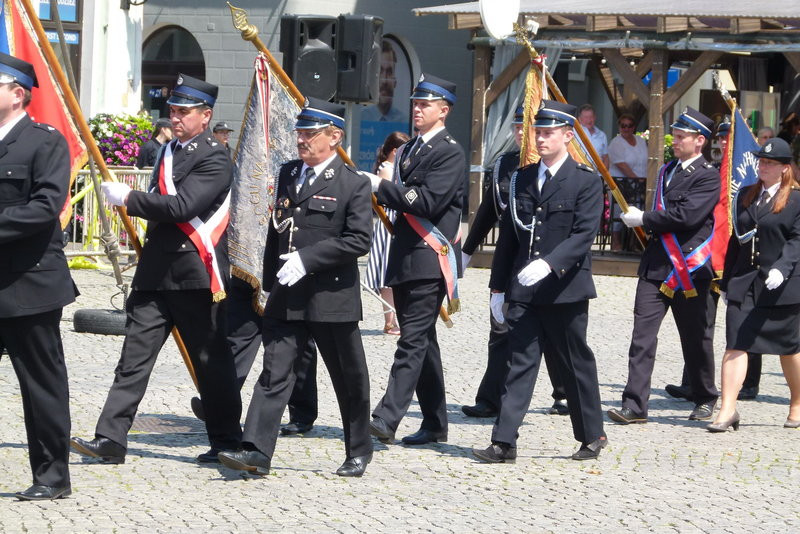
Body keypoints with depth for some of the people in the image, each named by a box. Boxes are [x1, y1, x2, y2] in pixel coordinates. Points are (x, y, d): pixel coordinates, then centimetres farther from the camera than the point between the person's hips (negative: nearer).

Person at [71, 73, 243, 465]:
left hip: (195, 275, -7)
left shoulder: (214, 160, -10)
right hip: (155, 272, 7)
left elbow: (182, 206, -23)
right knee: (134, 356, -1)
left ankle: (226, 441, 15)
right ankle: (111, 439, -5)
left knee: (211, 362, 3)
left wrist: (128, 198, -16)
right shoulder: (167, 152, 17)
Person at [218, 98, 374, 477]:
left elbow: (358, 240, -14)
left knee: (349, 380, 8)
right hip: (286, 299, 5)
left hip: (332, 298, -5)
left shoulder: (353, 185, -6)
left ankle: (358, 452, 22)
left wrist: (307, 258, -20)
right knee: (274, 374, -5)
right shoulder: (287, 175, 13)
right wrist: (269, 282, 16)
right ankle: (256, 451, -12)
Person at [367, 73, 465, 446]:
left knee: (413, 340, -12)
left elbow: (428, 202, -19)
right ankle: (435, 423, 19)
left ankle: (386, 420, -20)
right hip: (405, 258, 9)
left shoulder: (449, 153, -8)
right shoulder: (409, 150, 19)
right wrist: (381, 190, 5)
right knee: (421, 341, 12)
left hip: (430, 259, -9)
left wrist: (381, 187, -17)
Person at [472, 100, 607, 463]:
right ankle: (504, 443, -6)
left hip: (565, 290, -4)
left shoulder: (586, 181, -4)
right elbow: (508, 235, 15)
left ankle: (592, 436, 22)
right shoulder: (522, 179, 12)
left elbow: (584, 234, -15)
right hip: (523, 290, 4)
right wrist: (499, 286, 12)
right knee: (520, 363, -1)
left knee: (576, 365, 7)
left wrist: (549, 263, -29)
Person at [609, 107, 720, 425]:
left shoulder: (708, 176, -8)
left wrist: (644, 219, -13)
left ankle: (705, 399, 27)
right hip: (656, 265, 6)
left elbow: (686, 215, -20)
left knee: (696, 339, 8)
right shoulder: (668, 171, 16)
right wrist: (646, 221, 6)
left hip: (690, 268, -6)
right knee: (642, 333, -6)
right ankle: (634, 406, -9)